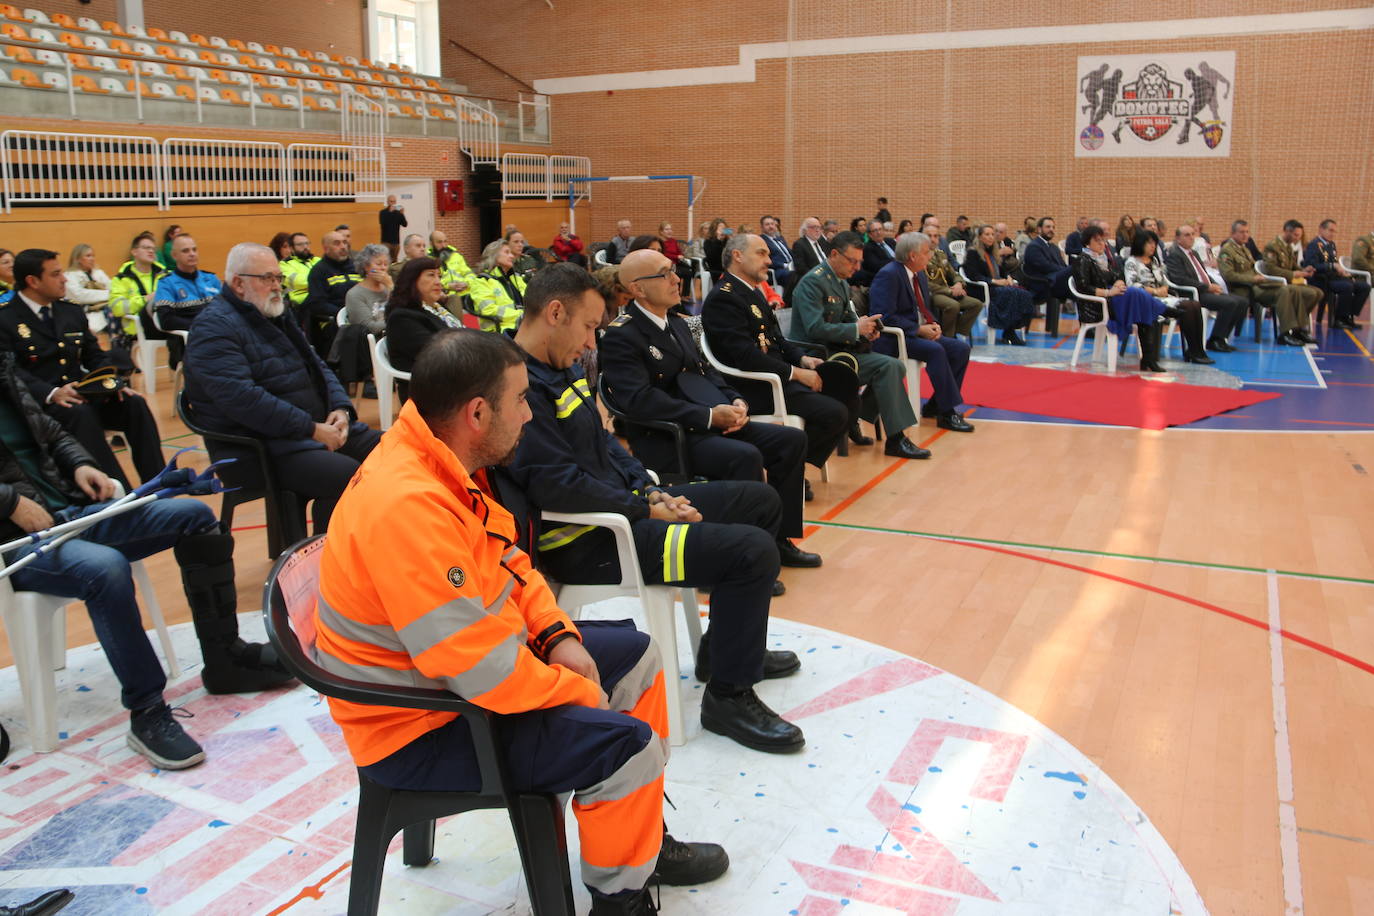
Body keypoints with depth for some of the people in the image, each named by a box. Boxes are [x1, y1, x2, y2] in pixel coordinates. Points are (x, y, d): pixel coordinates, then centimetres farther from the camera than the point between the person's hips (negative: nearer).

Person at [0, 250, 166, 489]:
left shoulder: (72, 312, 17)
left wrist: (111, 382, -7)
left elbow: (96, 356, 15)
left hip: (81, 394, 6)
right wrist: (51, 394, -29)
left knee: (134, 403, -20)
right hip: (38, 402, -6)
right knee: (80, 413, -36)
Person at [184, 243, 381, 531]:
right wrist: (312, 430, -23)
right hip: (257, 449, -9)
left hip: (320, 428, 9)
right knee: (347, 476, -31)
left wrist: (341, 408, -2)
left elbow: (316, 365, 20)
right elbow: (241, 398, -22)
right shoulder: (215, 327, -10)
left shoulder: (277, 315, 19)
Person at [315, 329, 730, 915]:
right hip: (420, 732, -10)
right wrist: (581, 691, -17)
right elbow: (479, 670, -33)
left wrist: (557, 634, -3)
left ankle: (643, 836, 26)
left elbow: (506, 559, 12)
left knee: (634, 653, 13)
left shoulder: (441, 465, -3)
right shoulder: (407, 507, -33)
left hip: (470, 659, 10)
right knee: (628, 743, -20)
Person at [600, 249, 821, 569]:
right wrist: (709, 416, -23)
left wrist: (736, 401, -1)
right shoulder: (621, 337, -12)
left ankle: (778, 539, 9)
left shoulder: (677, 323, 18)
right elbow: (640, 399, -22)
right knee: (745, 457, -32)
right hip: (663, 441, -9)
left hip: (714, 424, 9)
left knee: (792, 439, 0)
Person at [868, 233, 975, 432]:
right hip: (892, 340, -9)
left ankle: (935, 405, -2)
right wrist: (919, 329, -20)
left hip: (919, 333, 9)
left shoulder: (921, 275, 15)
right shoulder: (888, 275, -14)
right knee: (935, 350, -32)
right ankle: (947, 413, -25)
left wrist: (933, 325, 0)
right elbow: (885, 316, -21)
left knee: (961, 348, -7)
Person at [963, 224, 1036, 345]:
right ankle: (1008, 334, -24)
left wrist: (1008, 278, 3)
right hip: (981, 289, -7)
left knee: (1025, 294, -20)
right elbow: (973, 275, -13)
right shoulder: (972, 253, -1)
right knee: (1012, 293, -31)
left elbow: (1002, 271, 27)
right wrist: (994, 281, -18)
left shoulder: (993, 253, 24)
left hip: (998, 286, 7)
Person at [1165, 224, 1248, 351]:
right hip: (1194, 294, -10)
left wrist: (1214, 286, 4)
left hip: (1208, 291, 10)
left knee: (1243, 301, -2)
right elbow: (1181, 280, -17)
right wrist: (1207, 287, -17)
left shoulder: (1194, 253, 24)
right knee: (1230, 303, -26)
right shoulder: (1173, 255, -7)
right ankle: (1214, 341, -15)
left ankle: (1221, 338, 0)